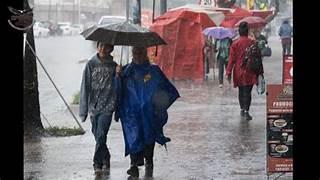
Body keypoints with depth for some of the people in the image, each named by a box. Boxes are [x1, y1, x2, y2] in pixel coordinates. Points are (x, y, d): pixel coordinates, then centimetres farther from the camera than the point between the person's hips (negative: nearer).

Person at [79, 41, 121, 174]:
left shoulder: (113, 66, 4)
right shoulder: (91, 64, 2)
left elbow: (116, 87, 7)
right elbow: (85, 87, 1)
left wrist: (118, 75, -13)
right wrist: (84, 109, -2)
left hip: (107, 106, -2)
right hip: (93, 105, 2)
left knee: (101, 135, -13)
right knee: (97, 135, 10)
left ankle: (97, 163, -8)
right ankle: (106, 159, 28)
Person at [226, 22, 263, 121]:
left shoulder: (235, 43, -5)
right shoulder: (252, 43, -6)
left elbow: (232, 59, -5)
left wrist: (228, 72, -1)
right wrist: (260, 71, 7)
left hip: (239, 72, 2)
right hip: (249, 72, -2)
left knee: (241, 91, 17)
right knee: (247, 92, -2)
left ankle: (242, 110, 28)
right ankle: (246, 112, -10)